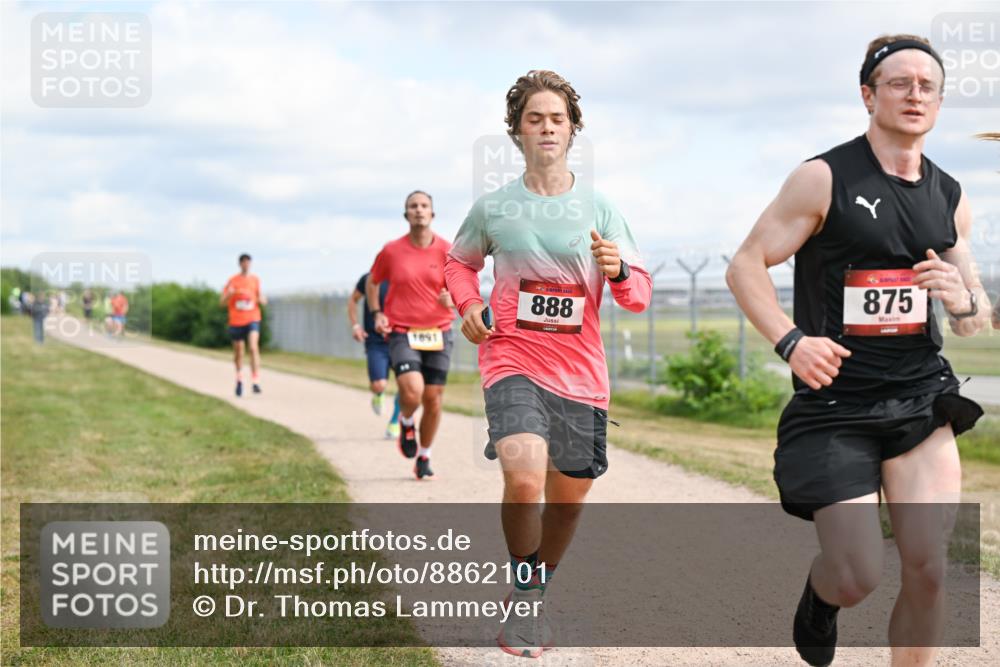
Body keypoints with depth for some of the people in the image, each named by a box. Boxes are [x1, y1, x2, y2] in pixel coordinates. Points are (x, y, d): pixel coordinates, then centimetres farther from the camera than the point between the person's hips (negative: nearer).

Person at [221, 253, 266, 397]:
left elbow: (262, 300, 18)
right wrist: (229, 294, -21)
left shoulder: (255, 280, 9)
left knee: (254, 347, -20)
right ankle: (239, 379, 31)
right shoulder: (233, 281, 2)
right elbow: (222, 302, 1)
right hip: (236, 321, 0)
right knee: (238, 352, 9)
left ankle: (255, 381, -24)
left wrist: (262, 300, -7)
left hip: (252, 320, 0)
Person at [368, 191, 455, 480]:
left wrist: (453, 298, -16)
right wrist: (377, 313, 1)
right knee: (412, 393, -21)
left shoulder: (447, 250, -2)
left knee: (433, 399, 4)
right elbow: (372, 282, 16)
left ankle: (424, 457, 25)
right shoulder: (391, 251, -1)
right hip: (402, 333, -1)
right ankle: (406, 423, 15)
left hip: (438, 334, 1)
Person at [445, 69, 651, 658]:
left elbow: (639, 295, 1)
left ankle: (539, 591, 37)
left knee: (570, 492, 11)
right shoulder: (493, 207, 2)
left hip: (580, 370, 2)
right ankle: (524, 601, -3)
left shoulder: (599, 209, 2)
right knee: (524, 476, -24)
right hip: (512, 360, -2)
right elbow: (460, 261, 21)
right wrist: (468, 304, 1)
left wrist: (618, 271, -21)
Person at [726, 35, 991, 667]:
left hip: (921, 399, 4)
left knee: (928, 571, -5)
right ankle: (820, 591, 31)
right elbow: (745, 266, -6)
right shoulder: (825, 179, -6)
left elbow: (975, 321, 17)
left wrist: (963, 300, -8)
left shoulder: (950, 199, 10)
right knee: (858, 580, -7)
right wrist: (791, 340, -21)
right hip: (835, 402, -4)